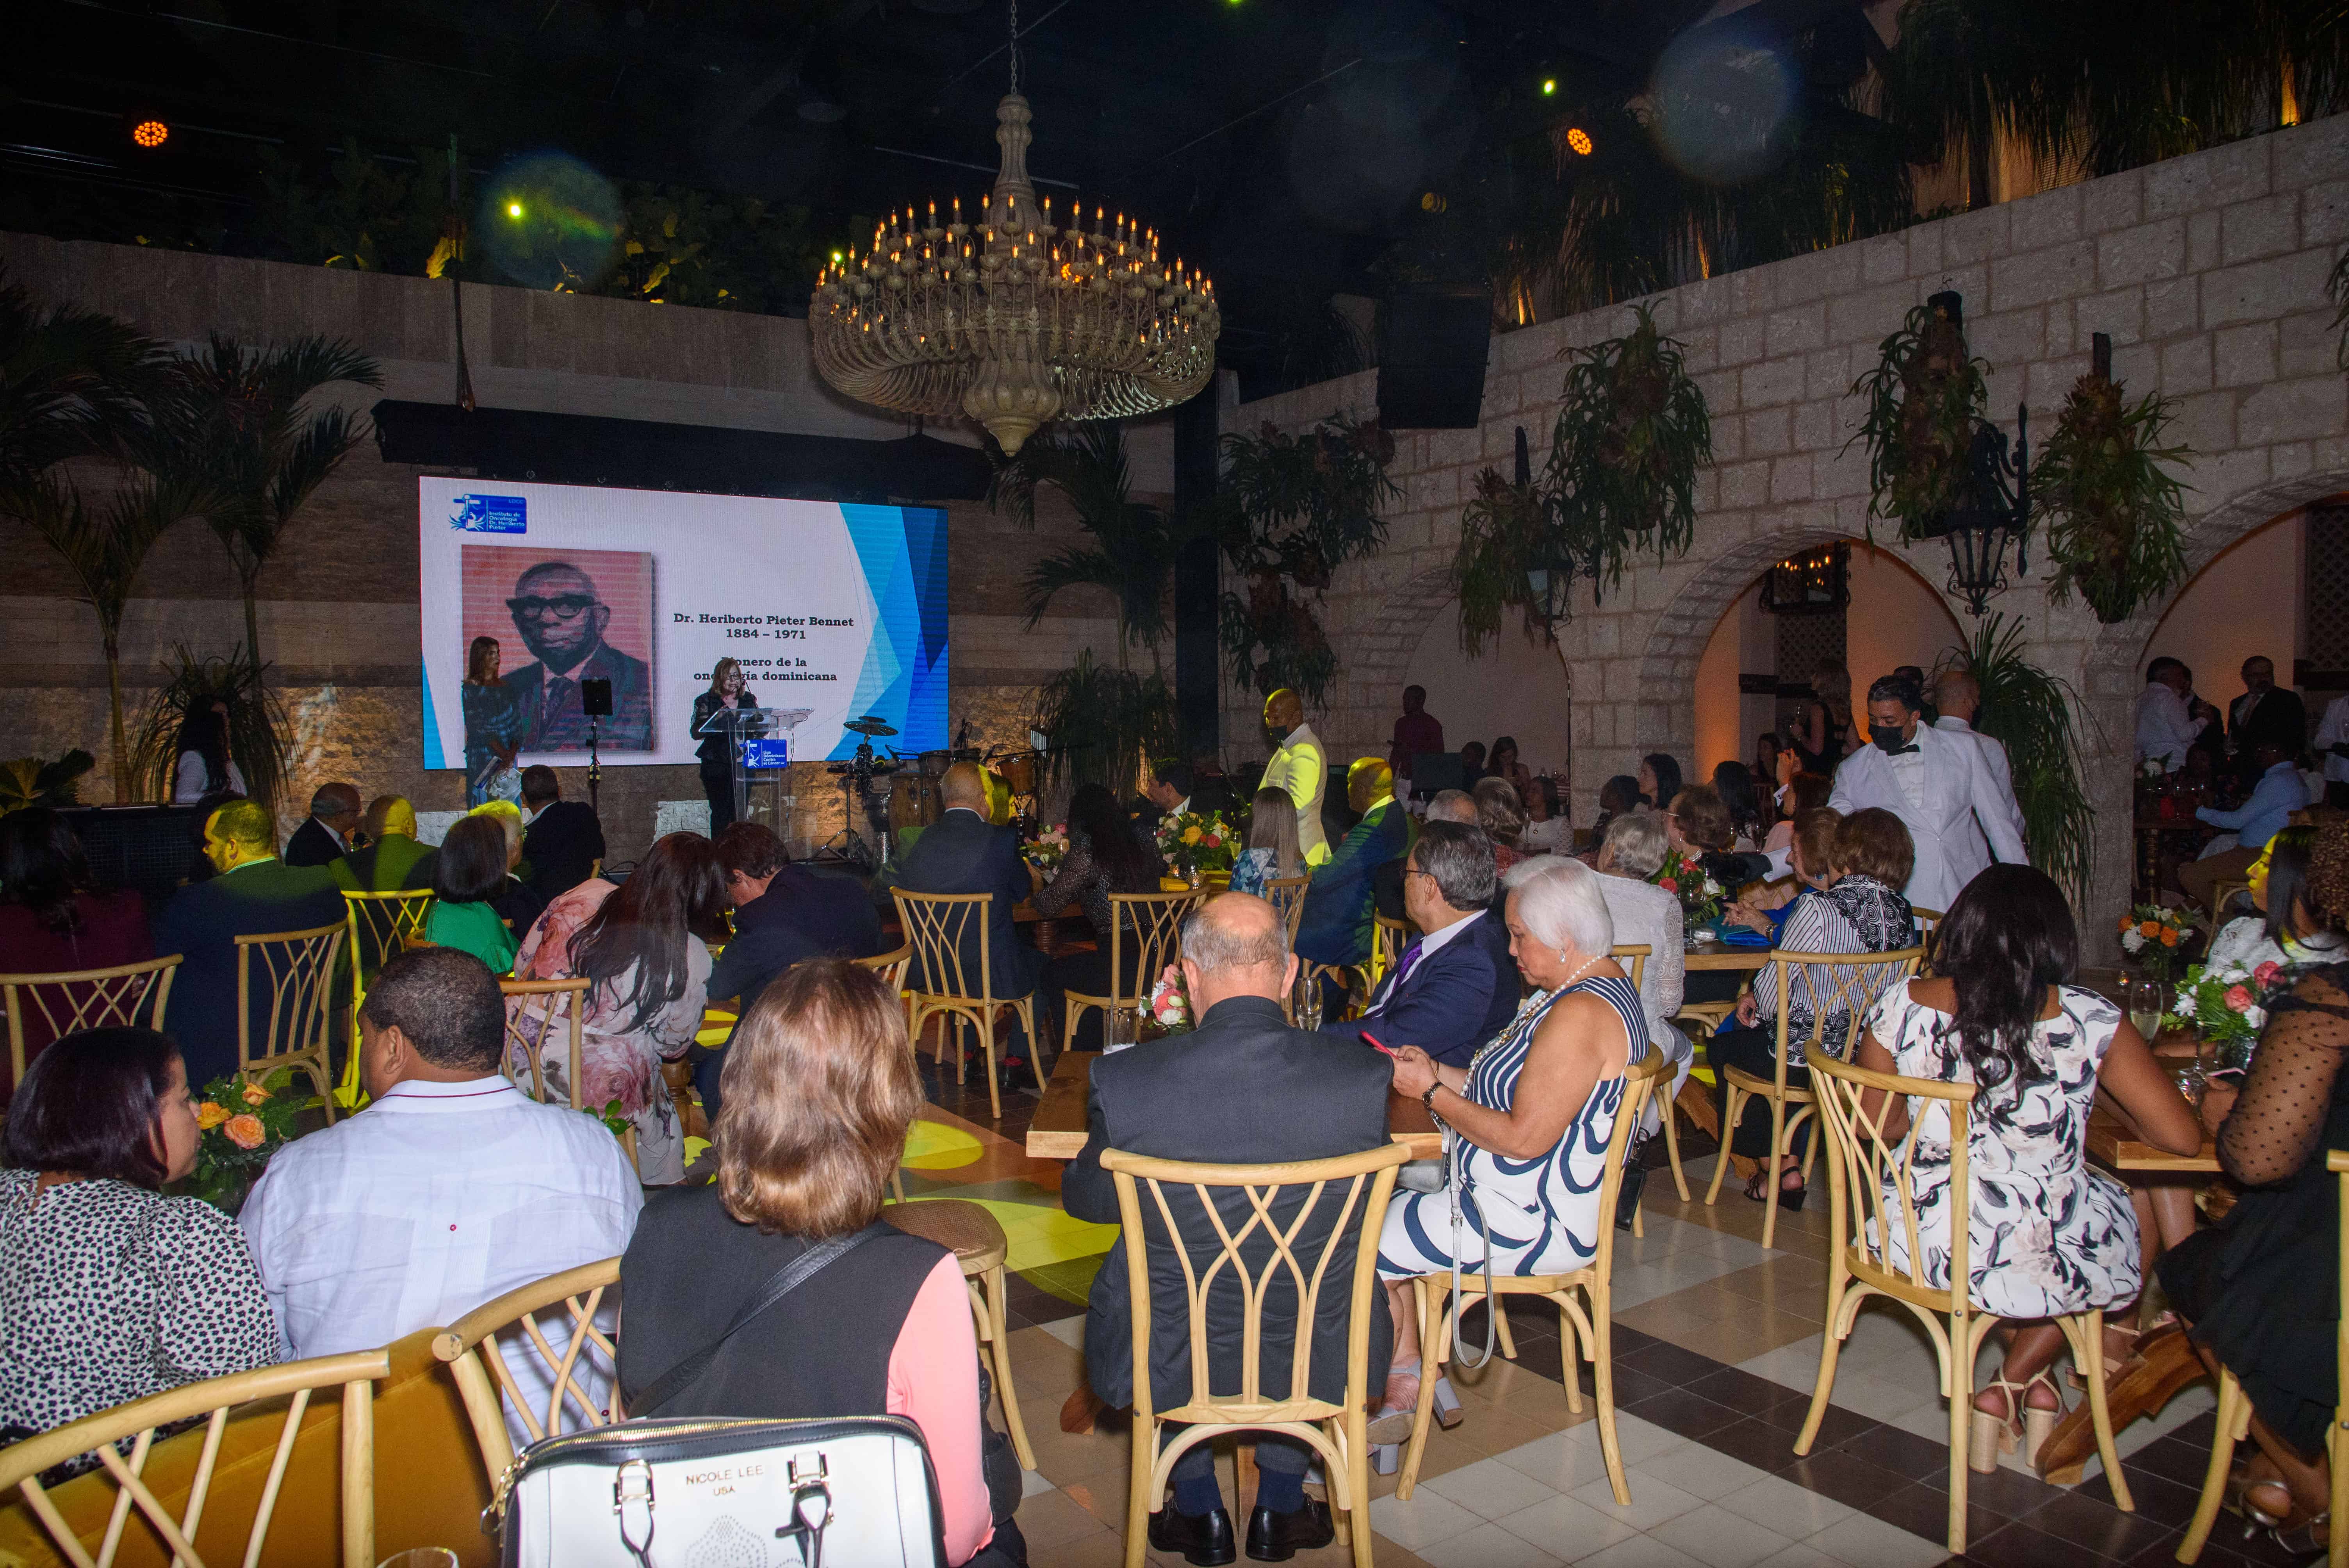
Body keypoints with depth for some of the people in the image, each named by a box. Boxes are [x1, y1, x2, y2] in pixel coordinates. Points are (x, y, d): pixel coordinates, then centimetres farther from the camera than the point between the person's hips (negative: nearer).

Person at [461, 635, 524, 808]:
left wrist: (512, 755, -10)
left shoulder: (504, 687, 11)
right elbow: (480, 726, -10)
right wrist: (504, 755, -16)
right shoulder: (471, 688, -2)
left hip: (507, 755, 4)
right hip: (482, 756, -4)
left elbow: (517, 724, 5)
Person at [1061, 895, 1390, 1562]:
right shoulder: (1364, 1075, -20)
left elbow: (1085, 1200, -4)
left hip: (1172, 1361, -1)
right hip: (1319, 1360, 1)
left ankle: (1199, 1514, 41)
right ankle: (1278, 1513, 42)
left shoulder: (1123, 1082, -23)